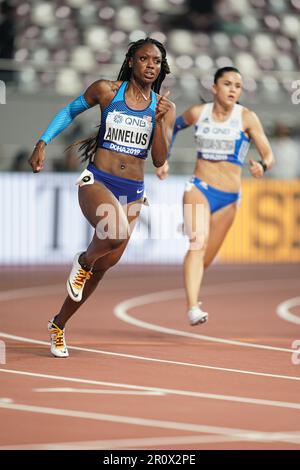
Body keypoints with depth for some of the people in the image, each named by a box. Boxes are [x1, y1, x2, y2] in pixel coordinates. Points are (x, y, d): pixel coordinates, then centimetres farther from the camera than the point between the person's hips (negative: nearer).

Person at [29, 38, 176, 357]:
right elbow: (70, 111, 13)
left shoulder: (164, 107, 4)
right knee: (117, 232, -36)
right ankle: (83, 261, -2)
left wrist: (158, 121, -15)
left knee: (102, 267, 9)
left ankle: (58, 325, 29)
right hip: (96, 182, -4)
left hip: (132, 192, 4)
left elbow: (159, 160, -2)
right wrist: (42, 143, 5)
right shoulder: (106, 90, -2)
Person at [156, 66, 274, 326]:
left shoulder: (247, 118, -4)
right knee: (197, 244, -23)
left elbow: (269, 154, -7)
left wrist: (262, 166, -30)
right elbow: (174, 126, 22)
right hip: (199, 188, -1)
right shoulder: (198, 113, 1)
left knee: (207, 257, 8)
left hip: (228, 198, 1)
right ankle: (192, 308, -35)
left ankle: (192, 296, 40)